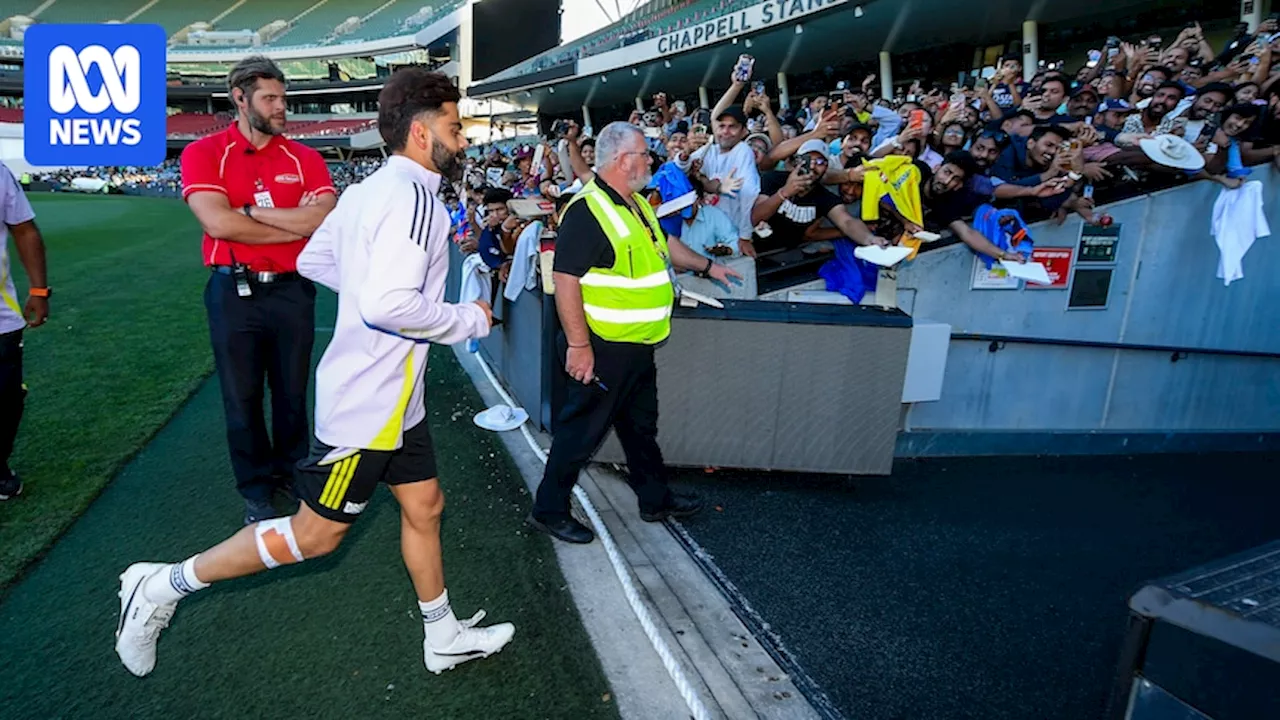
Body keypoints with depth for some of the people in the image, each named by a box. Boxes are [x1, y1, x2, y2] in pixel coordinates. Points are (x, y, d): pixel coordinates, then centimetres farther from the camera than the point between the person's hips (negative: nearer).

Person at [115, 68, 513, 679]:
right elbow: (390, 305, -31)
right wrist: (471, 319, -17)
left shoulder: (369, 189, 8)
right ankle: (165, 584, 23)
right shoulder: (413, 197, -21)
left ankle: (444, 637, 33)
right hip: (369, 402, -10)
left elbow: (313, 260, 16)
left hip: (392, 397, 10)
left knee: (424, 506, 17)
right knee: (315, 534, 5)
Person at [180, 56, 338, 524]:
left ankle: (291, 472, 34)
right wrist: (299, 226, -11)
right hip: (234, 292, -1)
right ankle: (256, 490, 26)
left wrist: (252, 210, -12)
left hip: (292, 290, 2)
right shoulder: (204, 153, -3)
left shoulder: (305, 158, 3)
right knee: (242, 397, 9)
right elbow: (218, 223, -17)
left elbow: (327, 219, -12)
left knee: (292, 391, 14)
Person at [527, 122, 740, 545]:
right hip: (602, 348, -9)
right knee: (582, 431, 3)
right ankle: (549, 510, 19)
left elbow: (662, 244, 28)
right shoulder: (587, 211, -20)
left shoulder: (636, 204, 11)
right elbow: (565, 279, -25)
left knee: (641, 426, 21)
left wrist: (707, 266, 31)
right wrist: (578, 344, -26)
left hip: (637, 346, 10)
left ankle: (655, 499, 37)